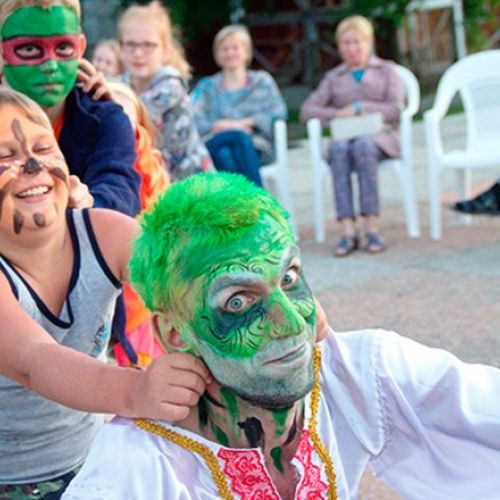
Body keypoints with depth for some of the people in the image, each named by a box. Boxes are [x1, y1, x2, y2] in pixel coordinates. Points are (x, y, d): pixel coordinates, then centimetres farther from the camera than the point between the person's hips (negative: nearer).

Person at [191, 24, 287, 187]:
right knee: (226, 151, -36)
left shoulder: (262, 81, 22)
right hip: (214, 147, 0)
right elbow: (191, 118, 4)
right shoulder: (207, 86, 22)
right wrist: (221, 126, -13)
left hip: (254, 147, 0)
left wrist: (247, 123, -9)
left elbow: (279, 112, 6)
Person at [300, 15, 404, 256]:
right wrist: (337, 114, -7)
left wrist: (359, 108, -9)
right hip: (344, 136, 2)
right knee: (339, 149, -35)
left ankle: (372, 228, -42)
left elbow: (396, 109, 3)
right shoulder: (333, 77, 24)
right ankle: (347, 231, -44)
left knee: (362, 145, -38)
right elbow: (307, 110, 11)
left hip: (379, 138, -2)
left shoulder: (386, 70, 19)